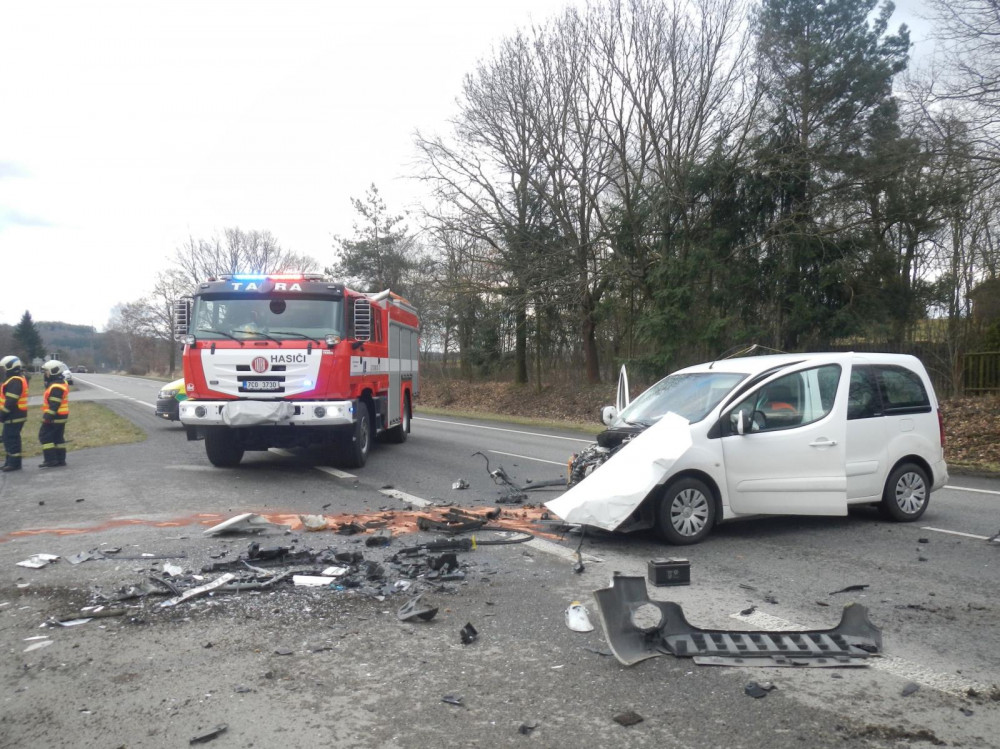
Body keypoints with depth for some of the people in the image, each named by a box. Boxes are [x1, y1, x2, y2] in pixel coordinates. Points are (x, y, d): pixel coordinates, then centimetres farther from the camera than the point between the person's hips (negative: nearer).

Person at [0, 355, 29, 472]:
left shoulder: (15, 381, -18)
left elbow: (11, 401, -23)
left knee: (10, 438, -6)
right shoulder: (17, 379, 16)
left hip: (14, 416, -11)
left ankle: (14, 463, -1)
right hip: (16, 415, 11)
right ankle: (10, 462, 22)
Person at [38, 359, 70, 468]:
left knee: (45, 436, -5)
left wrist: (47, 417, -23)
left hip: (55, 417, -10)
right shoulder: (61, 383, 14)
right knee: (58, 438, 13)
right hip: (61, 416, 10)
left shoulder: (56, 387, -20)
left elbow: (54, 405, -24)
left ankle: (51, 460, -6)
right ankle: (60, 460, 17)